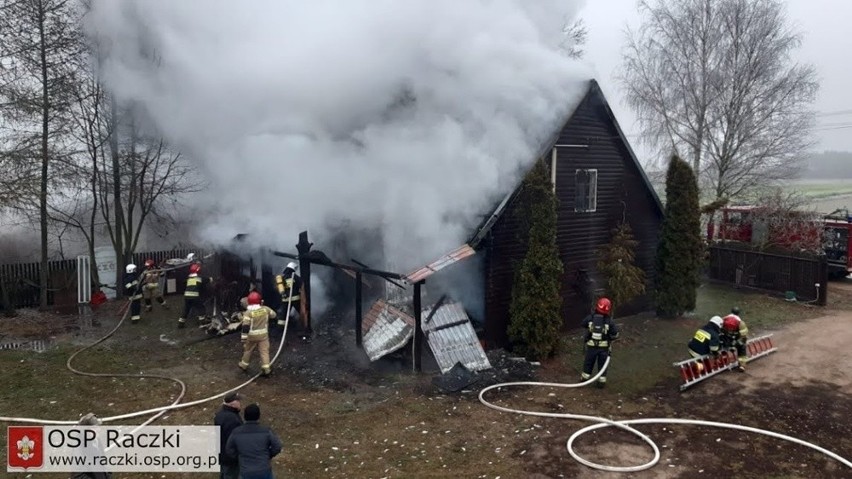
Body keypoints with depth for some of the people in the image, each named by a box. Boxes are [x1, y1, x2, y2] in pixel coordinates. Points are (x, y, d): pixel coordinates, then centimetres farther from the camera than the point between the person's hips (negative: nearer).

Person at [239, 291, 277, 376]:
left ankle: (244, 365, 35)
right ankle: (266, 368, -1)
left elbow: (245, 327, -17)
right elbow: (273, 315, 11)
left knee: (248, 350, 18)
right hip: (263, 334, 1)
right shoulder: (265, 309, -6)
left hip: (252, 336, -1)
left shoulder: (248, 313, -14)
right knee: (264, 351, 5)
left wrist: (243, 339, -13)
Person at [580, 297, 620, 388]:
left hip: (591, 346, 1)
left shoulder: (590, 318, -13)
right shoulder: (609, 321, -15)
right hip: (604, 347, -1)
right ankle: (601, 381, 19)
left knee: (588, 362, 17)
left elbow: (584, 324, 8)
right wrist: (609, 338, 10)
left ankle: (584, 378, 28)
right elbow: (615, 334, -9)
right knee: (602, 364, 14)